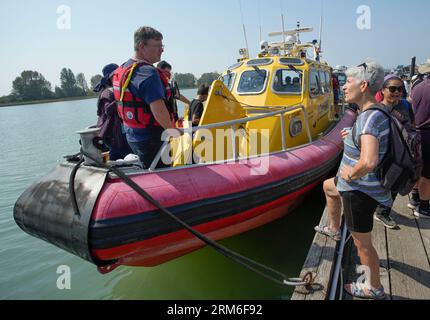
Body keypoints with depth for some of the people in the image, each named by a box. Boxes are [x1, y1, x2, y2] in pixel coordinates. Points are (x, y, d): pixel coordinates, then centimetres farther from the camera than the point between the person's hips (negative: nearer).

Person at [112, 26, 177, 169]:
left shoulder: (122, 69, 11)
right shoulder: (148, 73, -21)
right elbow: (159, 110, -28)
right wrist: (172, 130, -13)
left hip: (132, 135, 10)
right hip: (151, 138, -10)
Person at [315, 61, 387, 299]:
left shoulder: (369, 117, -29)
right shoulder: (374, 112, 2)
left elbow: (369, 162, -43)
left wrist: (349, 174, -23)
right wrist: (352, 137, 13)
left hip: (360, 190, -10)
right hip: (358, 183, 10)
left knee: (362, 243, 7)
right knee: (328, 187, 34)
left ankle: (374, 289, 29)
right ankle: (334, 229, 52)